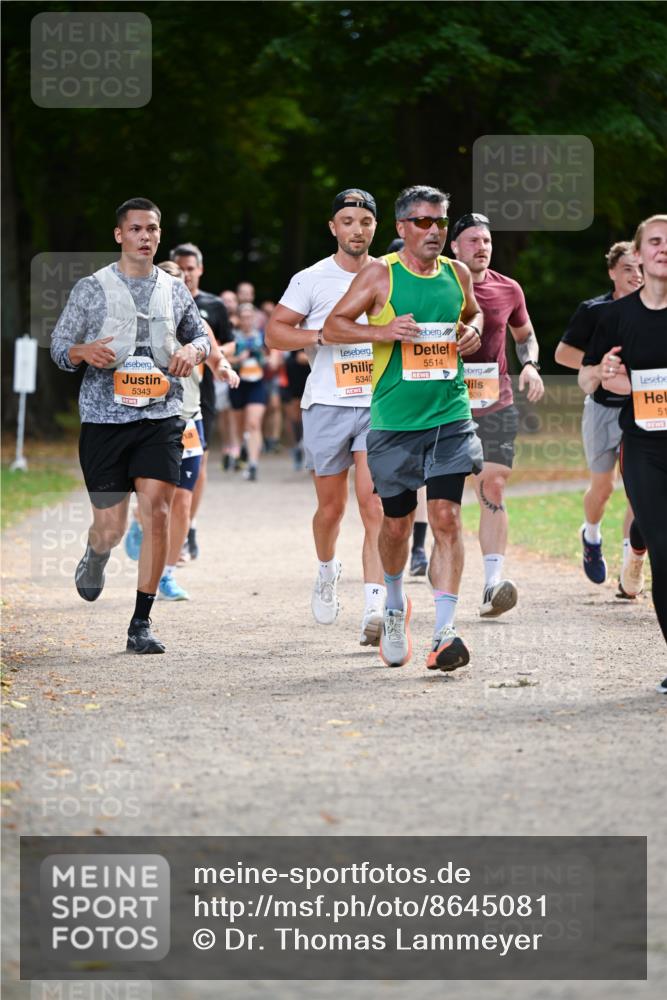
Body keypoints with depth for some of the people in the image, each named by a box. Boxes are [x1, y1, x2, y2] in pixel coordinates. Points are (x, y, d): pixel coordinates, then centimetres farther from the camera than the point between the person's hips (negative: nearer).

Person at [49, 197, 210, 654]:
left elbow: (200, 334, 23)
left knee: (157, 508, -15)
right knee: (111, 527, 0)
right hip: (105, 416, -1)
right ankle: (96, 556, 40)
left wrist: (193, 350, -1)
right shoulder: (91, 289, 3)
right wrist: (84, 351, -18)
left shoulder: (174, 290, 10)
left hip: (161, 416, 1)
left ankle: (142, 623, -6)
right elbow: (59, 347, 4)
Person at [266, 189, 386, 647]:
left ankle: (375, 608, -20)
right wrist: (321, 336, -16)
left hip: (379, 404, 0)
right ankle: (327, 572, 39)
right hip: (327, 405, 0)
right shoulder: (312, 279, 1)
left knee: (374, 504, -13)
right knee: (332, 507, 7)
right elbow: (275, 331, -1)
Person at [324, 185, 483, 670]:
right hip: (395, 419, -2)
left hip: (451, 415, 2)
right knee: (397, 524, 9)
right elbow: (332, 326, -1)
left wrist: (474, 330, 5)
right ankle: (395, 603, 38)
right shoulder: (380, 274, -3)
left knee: (447, 517, -11)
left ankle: (445, 633, -13)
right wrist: (382, 331, -17)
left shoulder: (457, 274, 8)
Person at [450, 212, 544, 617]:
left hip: (496, 404, 1)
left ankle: (494, 583, -18)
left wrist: (530, 365, 3)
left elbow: (525, 334, 22)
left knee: (493, 487, -11)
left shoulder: (509, 290, 6)